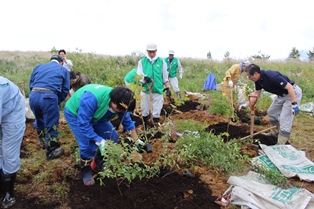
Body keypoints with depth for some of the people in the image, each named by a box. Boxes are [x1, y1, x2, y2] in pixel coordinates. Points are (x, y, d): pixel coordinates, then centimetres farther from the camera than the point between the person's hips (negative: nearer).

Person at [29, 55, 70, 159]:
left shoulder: (38, 67, 26)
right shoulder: (63, 70, 17)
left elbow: (31, 84, 22)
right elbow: (65, 89, 10)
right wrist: (57, 102, 20)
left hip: (33, 96, 5)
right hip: (49, 97, -5)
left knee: (39, 120, 27)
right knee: (51, 124, 8)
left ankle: (43, 141, 48)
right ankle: (51, 151, 20)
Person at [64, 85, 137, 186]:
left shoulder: (118, 101, -22)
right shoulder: (91, 99, -44)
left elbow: (128, 122, -8)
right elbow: (83, 124, -38)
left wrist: (136, 141, -4)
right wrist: (99, 140, -37)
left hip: (95, 116, 6)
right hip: (75, 114, -6)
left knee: (112, 137, -4)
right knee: (88, 145, -19)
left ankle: (98, 165, 16)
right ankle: (86, 171, 9)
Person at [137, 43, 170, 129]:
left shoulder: (161, 61, 4)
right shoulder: (142, 61, 4)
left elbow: (165, 77, 8)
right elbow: (139, 74, -4)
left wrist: (167, 88, 4)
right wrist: (144, 77, -25)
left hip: (158, 90, -1)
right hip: (145, 90, 1)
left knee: (156, 111, 2)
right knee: (144, 110, 12)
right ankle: (146, 127, 30)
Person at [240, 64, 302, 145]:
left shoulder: (271, 76, -32)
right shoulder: (258, 80, -4)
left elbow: (290, 87, -29)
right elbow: (256, 94, 9)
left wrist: (294, 104, -29)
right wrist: (246, 105, 4)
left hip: (293, 93, -9)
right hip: (281, 95, 9)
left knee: (285, 120, -10)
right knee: (271, 112, 17)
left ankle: (280, 146, -3)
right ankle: (275, 132, 36)